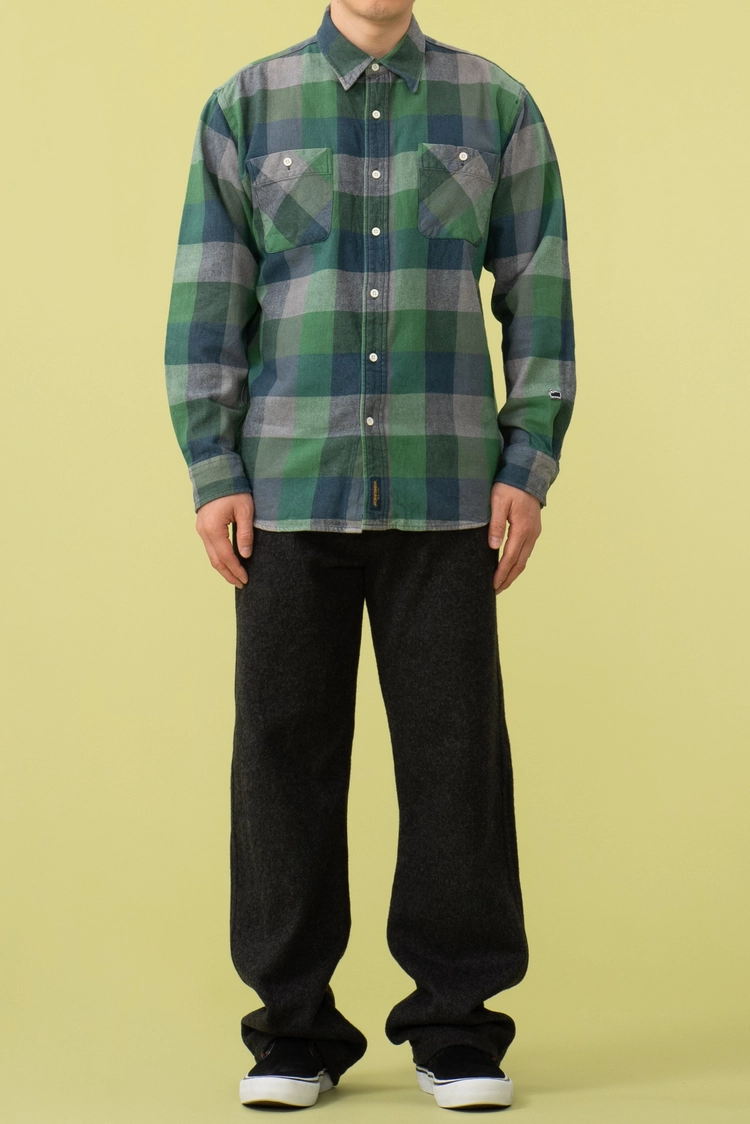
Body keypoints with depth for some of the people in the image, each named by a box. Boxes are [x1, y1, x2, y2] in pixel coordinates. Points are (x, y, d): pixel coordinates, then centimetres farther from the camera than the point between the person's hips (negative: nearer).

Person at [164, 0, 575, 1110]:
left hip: (446, 493, 0)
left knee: (456, 748, 0)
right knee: (284, 750, 2)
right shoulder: (246, 106, 8)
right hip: (290, 488, 0)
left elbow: (539, 297, 6)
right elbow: (206, 297, 5)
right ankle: (295, 1029, 13)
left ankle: (457, 1028, 12)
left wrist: (530, 465, -2)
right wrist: (212, 469, -2)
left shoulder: (498, 107, 8)